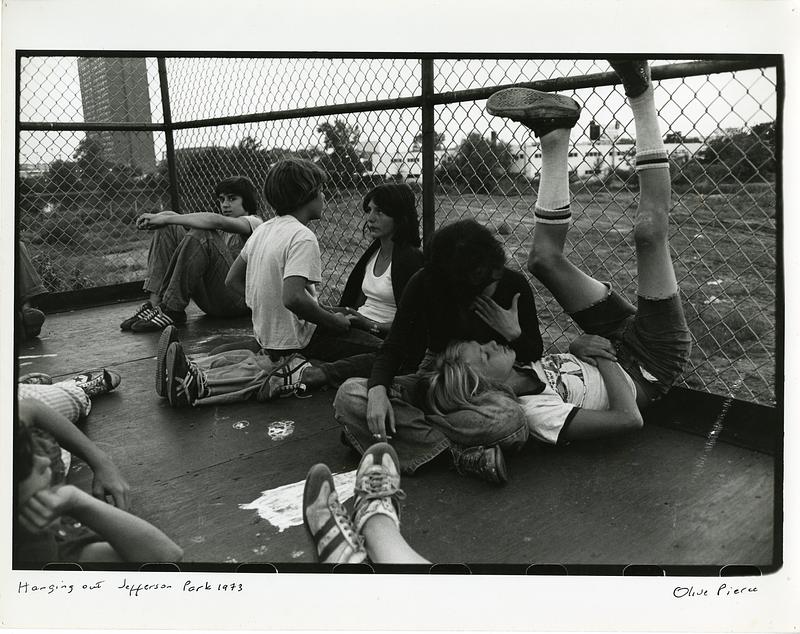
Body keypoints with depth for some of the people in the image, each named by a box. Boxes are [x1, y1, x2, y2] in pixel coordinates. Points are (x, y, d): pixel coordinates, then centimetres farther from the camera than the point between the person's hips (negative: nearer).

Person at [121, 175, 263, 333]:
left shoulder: (254, 222, 1)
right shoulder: (223, 228, 24)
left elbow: (215, 221, -21)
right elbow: (170, 216, 14)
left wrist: (165, 219, -19)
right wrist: (155, 218, -10)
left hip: (239, 300, -8)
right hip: (210, 299, 8)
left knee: (201, 234, -28)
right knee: (168, 228, 5)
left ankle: (172, 311, -25)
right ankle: (155, 303, -11)